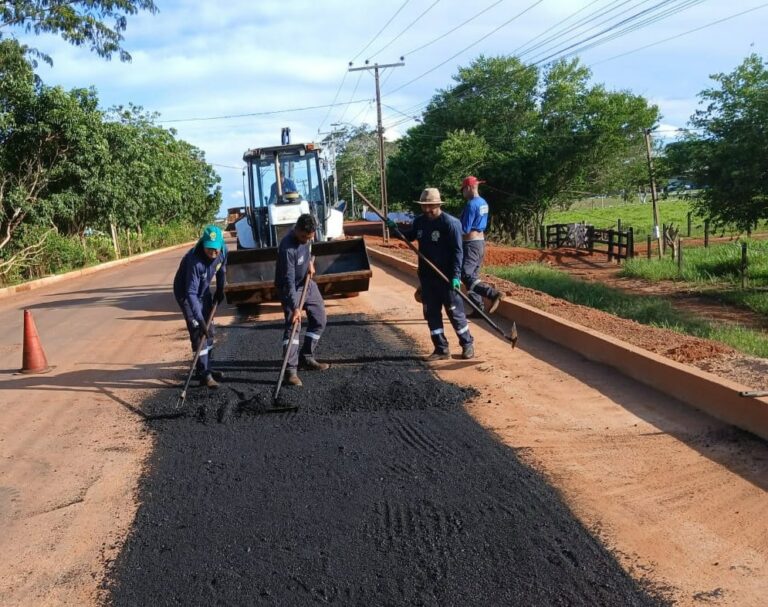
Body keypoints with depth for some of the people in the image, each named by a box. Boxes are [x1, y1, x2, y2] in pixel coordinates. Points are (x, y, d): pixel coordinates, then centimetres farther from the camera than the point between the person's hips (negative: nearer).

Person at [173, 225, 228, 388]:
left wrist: (220, 289, 8)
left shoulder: (223, 251, -20)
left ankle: (206, 368, 27)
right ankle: (204, 374, -9)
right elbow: (191, 293, -38)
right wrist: (199, 319, -42)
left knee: (209, 330, 13)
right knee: (198, 331, -13)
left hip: (204, 291, 7)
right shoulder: (195, 260, -38)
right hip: (186, 292, -7)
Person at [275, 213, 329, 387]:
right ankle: (291, 370, -20)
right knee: (292, 325, -18)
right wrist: (295, 308, -39)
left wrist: (310, 261, -1)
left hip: (307, 283, 8)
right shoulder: (287, 248, -34)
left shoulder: (306, 235, -10)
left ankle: (306, 358, 21)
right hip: (291, 288, -8)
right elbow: (289, 281, -36)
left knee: (319, 320, 10)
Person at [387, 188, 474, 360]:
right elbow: (409, 237, 25)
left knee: (455, 312, 2)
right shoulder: (419, 221, 6)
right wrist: (395, 228, 7)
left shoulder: (450, 223, -14)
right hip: (426, 277, 6)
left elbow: (457, 251, -16)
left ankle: (468, 345, 18)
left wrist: (456, 275, -22)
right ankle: (441, 349, 18)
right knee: (431, 313, 9)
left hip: (446, 277, -6)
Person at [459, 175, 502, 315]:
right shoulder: (483, 203, 12)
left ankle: (493, 294, -24)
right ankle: (479, 308, 12)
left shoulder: (471, 204, -17)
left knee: (466, 275, -12)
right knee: (473, 275, 12)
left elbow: (464, 229, -19)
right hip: (480, 241, 10)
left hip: (471, 243, -10)